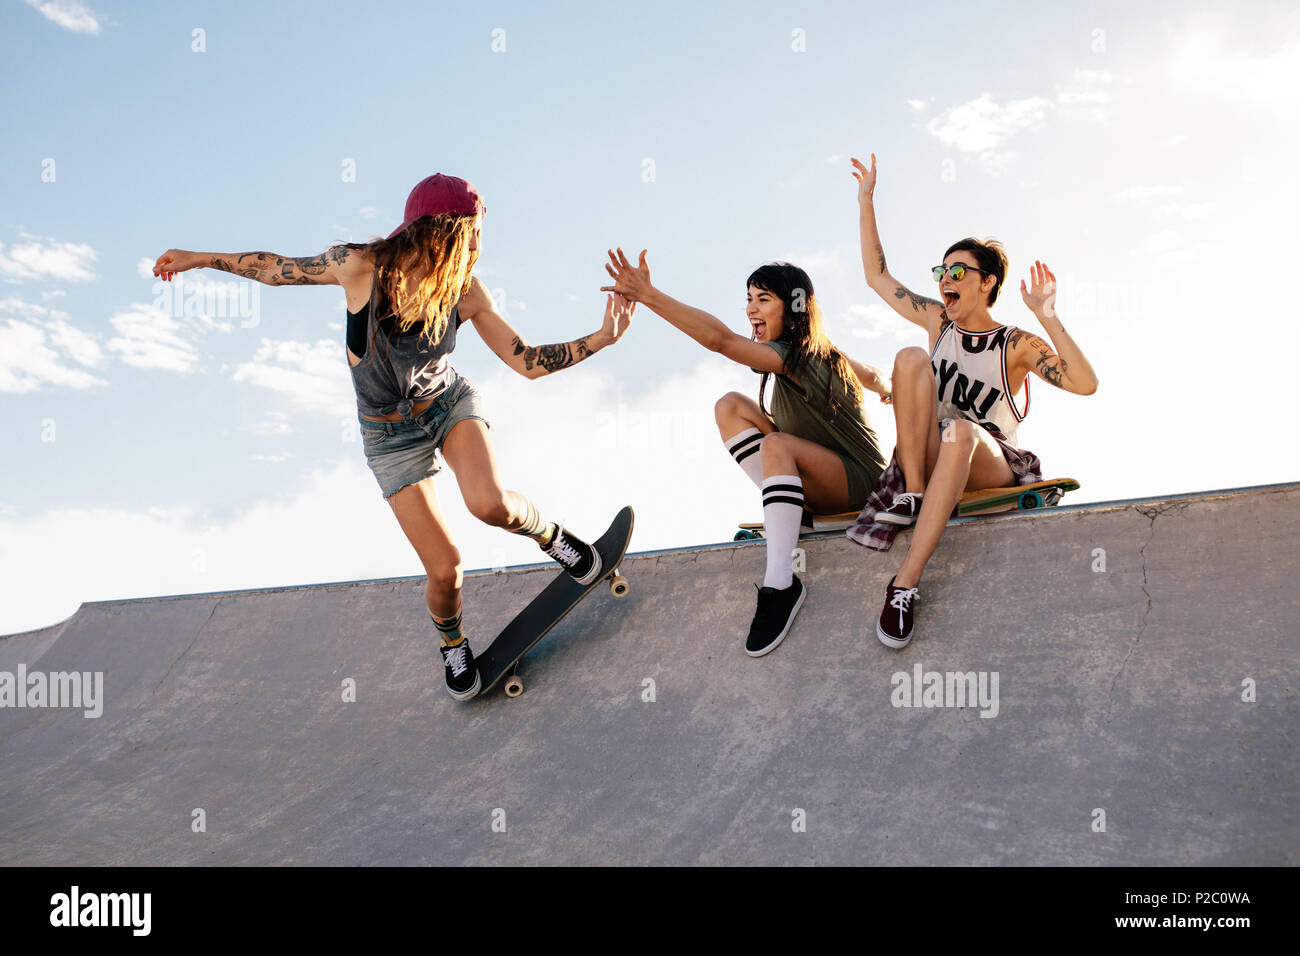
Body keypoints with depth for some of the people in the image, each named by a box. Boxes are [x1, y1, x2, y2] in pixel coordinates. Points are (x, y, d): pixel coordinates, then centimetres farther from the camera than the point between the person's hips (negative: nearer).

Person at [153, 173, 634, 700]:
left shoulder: (466, 291, -16)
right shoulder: (360, 265, -23)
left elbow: (527, 362, -12)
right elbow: (282, 269, -6)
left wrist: (602, 337, -23)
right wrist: (199, 258, 4)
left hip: (451, 401, 1)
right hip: (391, 433, -1)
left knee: (490, 505, -32)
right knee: (444, 568, -4)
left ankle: (546, 532, 5)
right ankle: (451, 640, 31)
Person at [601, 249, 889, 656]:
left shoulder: (795, 356, -23)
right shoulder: (821, 352, 3)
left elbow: (720, 339, -37)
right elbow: (873, 376, 19)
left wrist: (648, 296, -45)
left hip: (859, 478, -9)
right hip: (816, 477, 9)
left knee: (776, 444, -39)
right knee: (730, 405, -5)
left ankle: (780, 584, -43)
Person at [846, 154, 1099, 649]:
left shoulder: (1017, 344, 0)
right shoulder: (939, 323, 12)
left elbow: (1085, 384, -14)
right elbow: (877, 275, 16)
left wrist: (1047, 317, -19)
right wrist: (866, 200, 11)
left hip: (991, 465, -2)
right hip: (934, 456, 3)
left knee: (961, 431, -41)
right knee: (912, 357, -18)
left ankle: (906, 581, -49)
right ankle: (913, 492, -28)